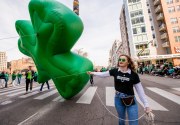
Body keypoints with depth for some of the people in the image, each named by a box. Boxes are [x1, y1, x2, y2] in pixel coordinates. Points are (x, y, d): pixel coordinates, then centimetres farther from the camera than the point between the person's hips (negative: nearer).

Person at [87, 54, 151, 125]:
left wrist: (146, 105, -5)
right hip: (118, 99, 1)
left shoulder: (133, 74, -11)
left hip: (131, 100, -1)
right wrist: (92, 73, 0)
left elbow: (140, 91, -5)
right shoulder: (115, 71, -9)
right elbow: (103, 74, 0)